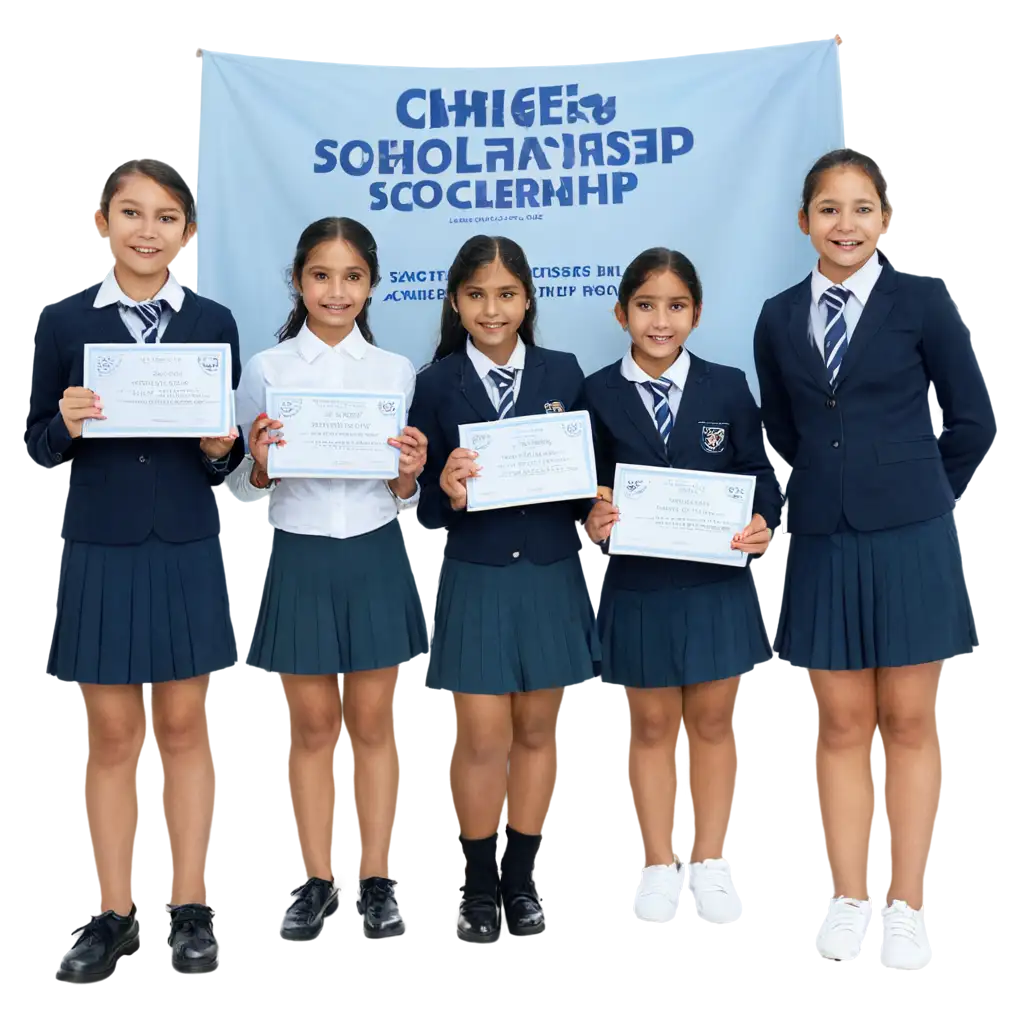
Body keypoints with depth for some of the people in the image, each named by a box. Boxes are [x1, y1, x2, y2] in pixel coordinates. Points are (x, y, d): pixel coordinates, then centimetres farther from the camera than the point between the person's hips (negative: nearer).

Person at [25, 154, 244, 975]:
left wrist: (221, 447, -16)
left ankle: (190, 905, 21)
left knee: (184, 725, 9)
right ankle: (114, 910, 21)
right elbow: (37, 441, 3)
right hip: (99, 549, 0)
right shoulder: (63, 320, 0)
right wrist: (66, 425, -18)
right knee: (110, 733, 8)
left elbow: (226, 454, 6)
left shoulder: (213, 323, 1)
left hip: (188, 551, 0)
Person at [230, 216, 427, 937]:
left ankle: (378, 876, 18)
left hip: (375, 557, 1)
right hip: (301, 557, 0)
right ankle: (317, 877, 20)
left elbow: (403, 497, 7)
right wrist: (261, 466, -19)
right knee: (312, 725, 8)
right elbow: (250, 489, 2)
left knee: (373, 723, 8)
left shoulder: (397, 370, 4)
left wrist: (409, 473, -14)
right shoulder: (267, 369, 0)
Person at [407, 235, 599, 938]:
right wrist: (448, 493, -23)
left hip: (552, 576, 2)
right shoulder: (438, 384, -2)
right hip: (476, 580, -2)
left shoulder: (564, 373, 3)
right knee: (482, 740, 0)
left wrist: (593, 508, -15)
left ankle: (520, 879, 25)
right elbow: (422, 501, -2)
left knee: (538, 730, 11)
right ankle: (479, 884, 18)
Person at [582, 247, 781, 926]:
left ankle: (710, 864, 28)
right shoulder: (598, 395, -2)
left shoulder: (728, 388, 0)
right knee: (653, 726, 12)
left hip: (717, 582, 1)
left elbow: (761, 476, 3)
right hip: (639, 585, -1)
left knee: (713, 723, 12)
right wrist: (591, 524, -20)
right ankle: (659, 867, 26)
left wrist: (762, 525, -16)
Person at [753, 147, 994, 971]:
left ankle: (908, 908, 14)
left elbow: (972, 420, 2)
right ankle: (849, 903, 17)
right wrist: (829, 491, 10)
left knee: (909, 725, 5)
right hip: (824, 541, 3)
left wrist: (917, 494, 7)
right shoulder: (779, 318, 6)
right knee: (843, 727, 7)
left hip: (909, 540, -2)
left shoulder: (921, 302, -3)